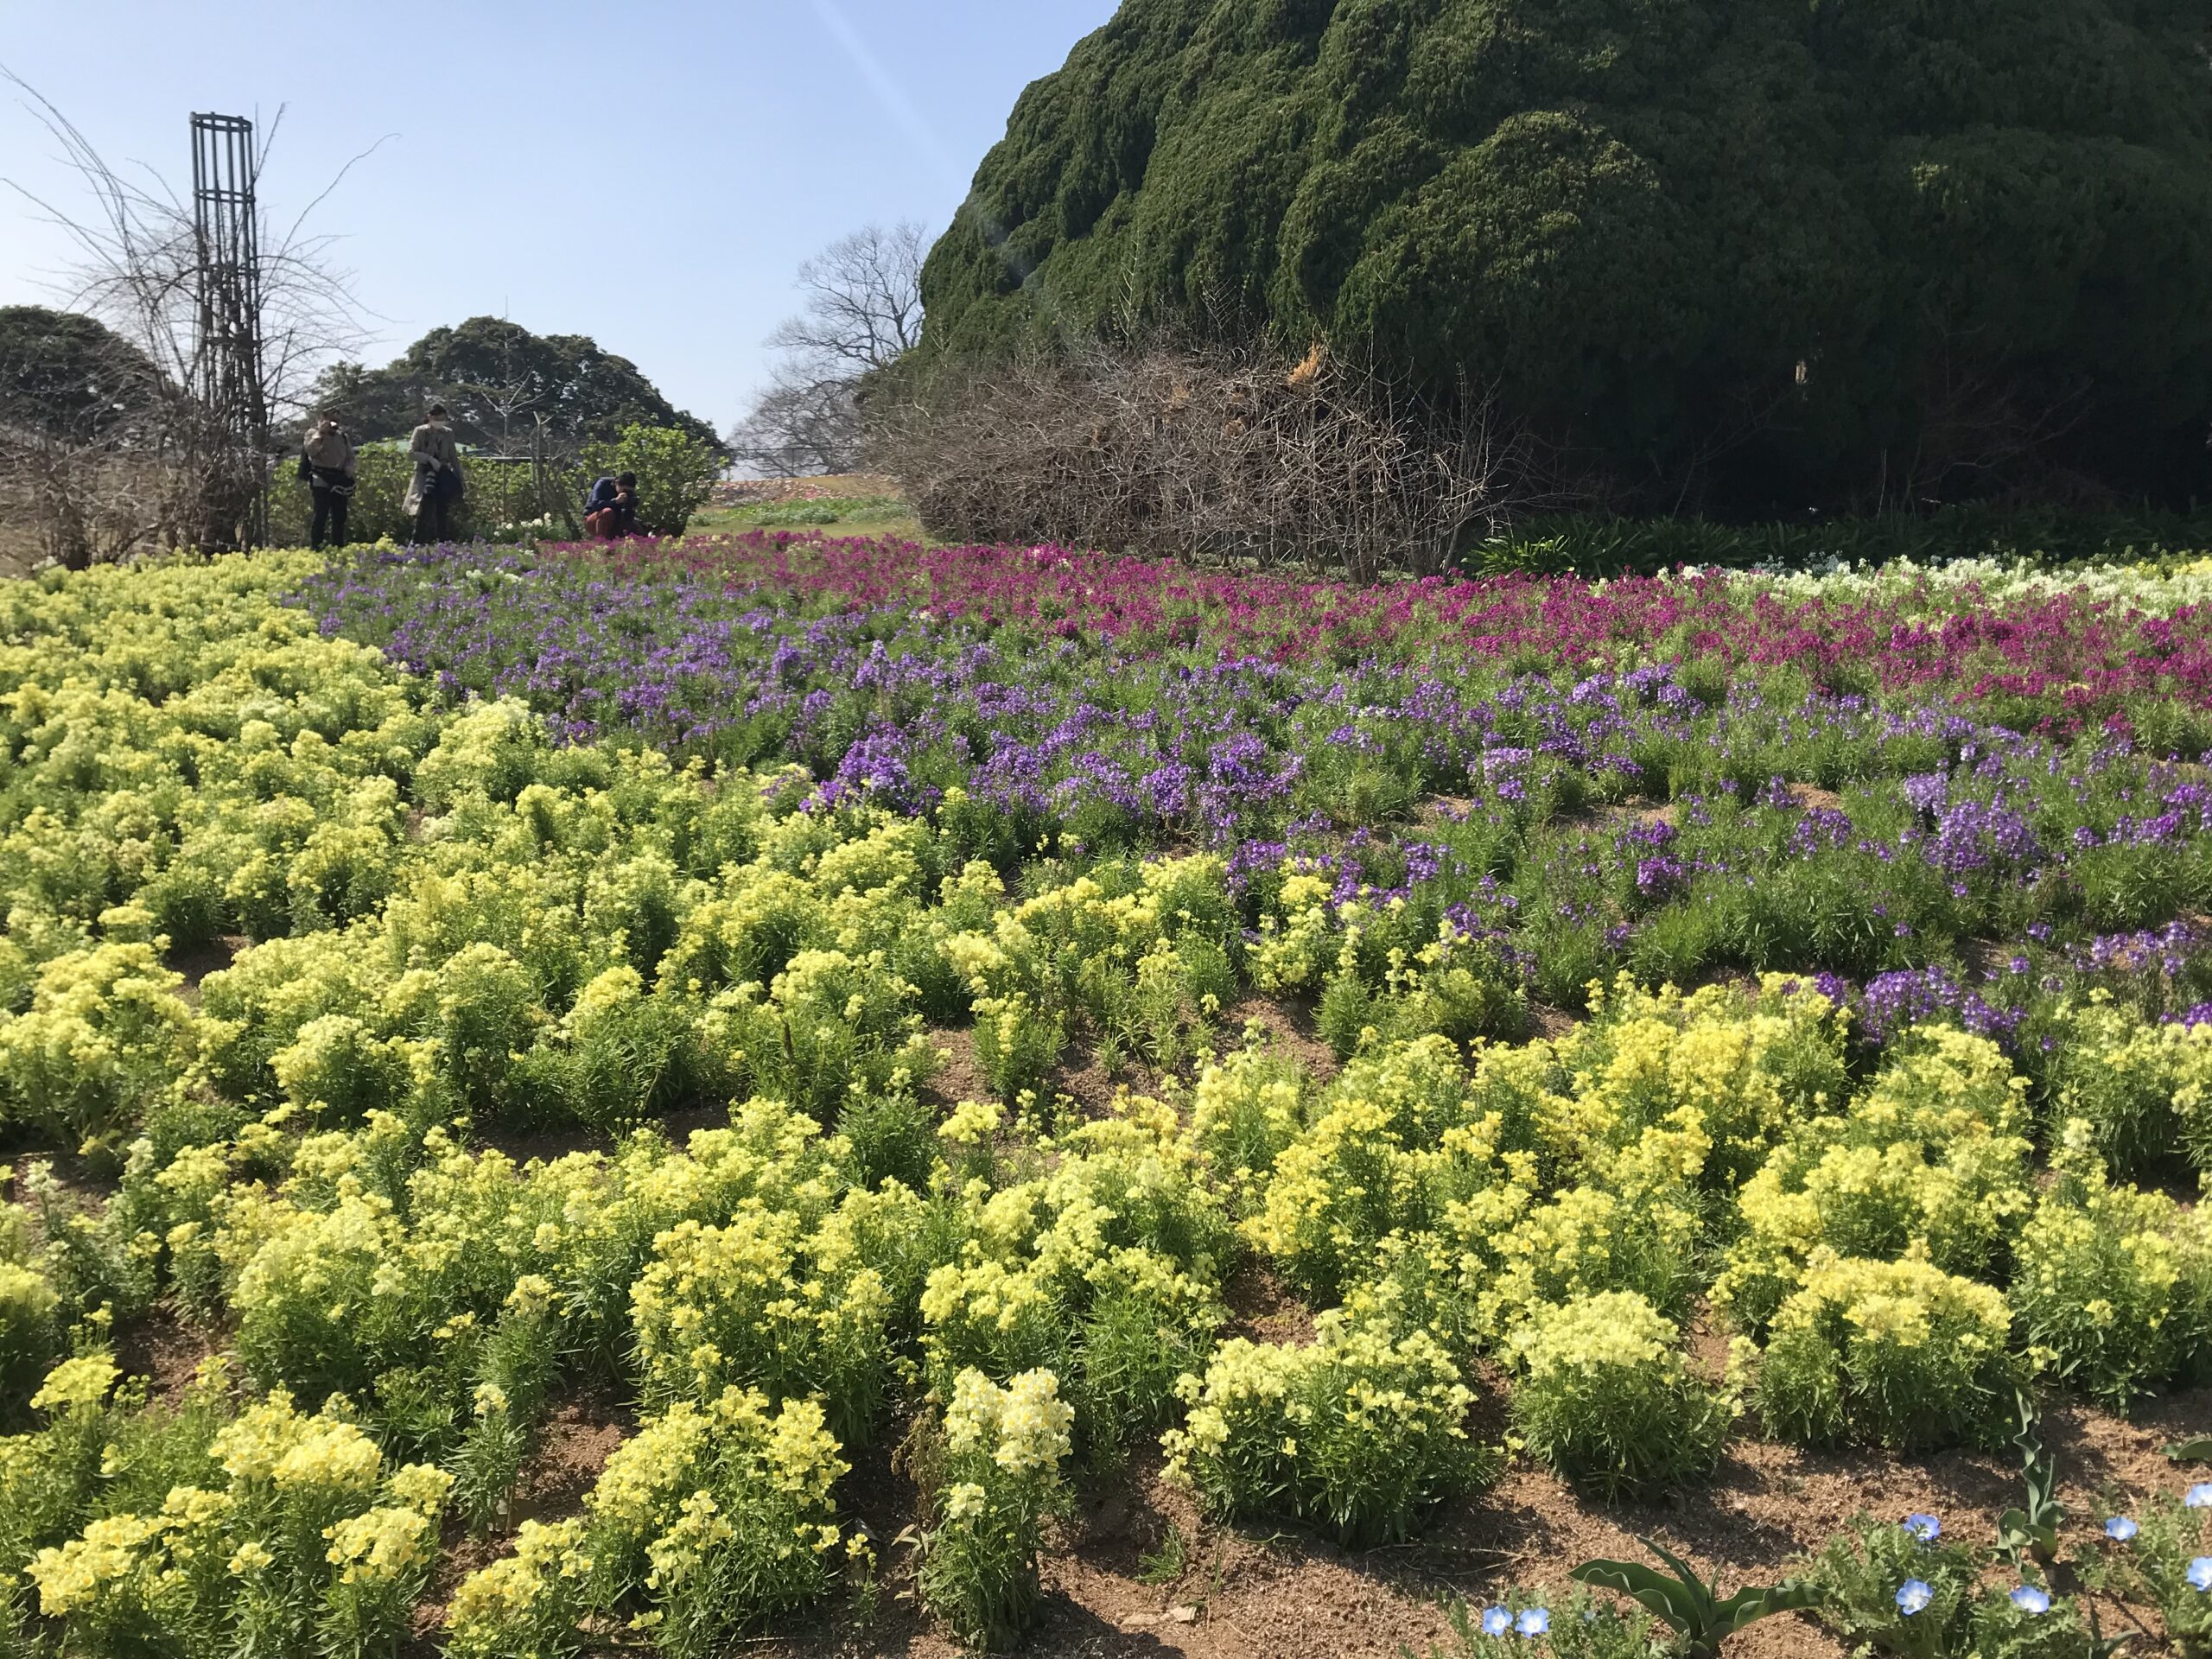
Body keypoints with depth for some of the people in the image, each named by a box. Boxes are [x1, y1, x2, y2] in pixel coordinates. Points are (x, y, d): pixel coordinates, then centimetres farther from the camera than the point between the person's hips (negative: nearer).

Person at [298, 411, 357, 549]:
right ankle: (315, 548, -11)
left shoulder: (342, 436, 16)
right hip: (321, 481, -5)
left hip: (340, 481, 5)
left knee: (339, 517, 7)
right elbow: (310, 451, -16)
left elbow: (351, 457, 19)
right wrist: (320, 433, -16)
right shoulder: (314, 434, 2)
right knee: (321, 516, -12)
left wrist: (350, 469, -2)